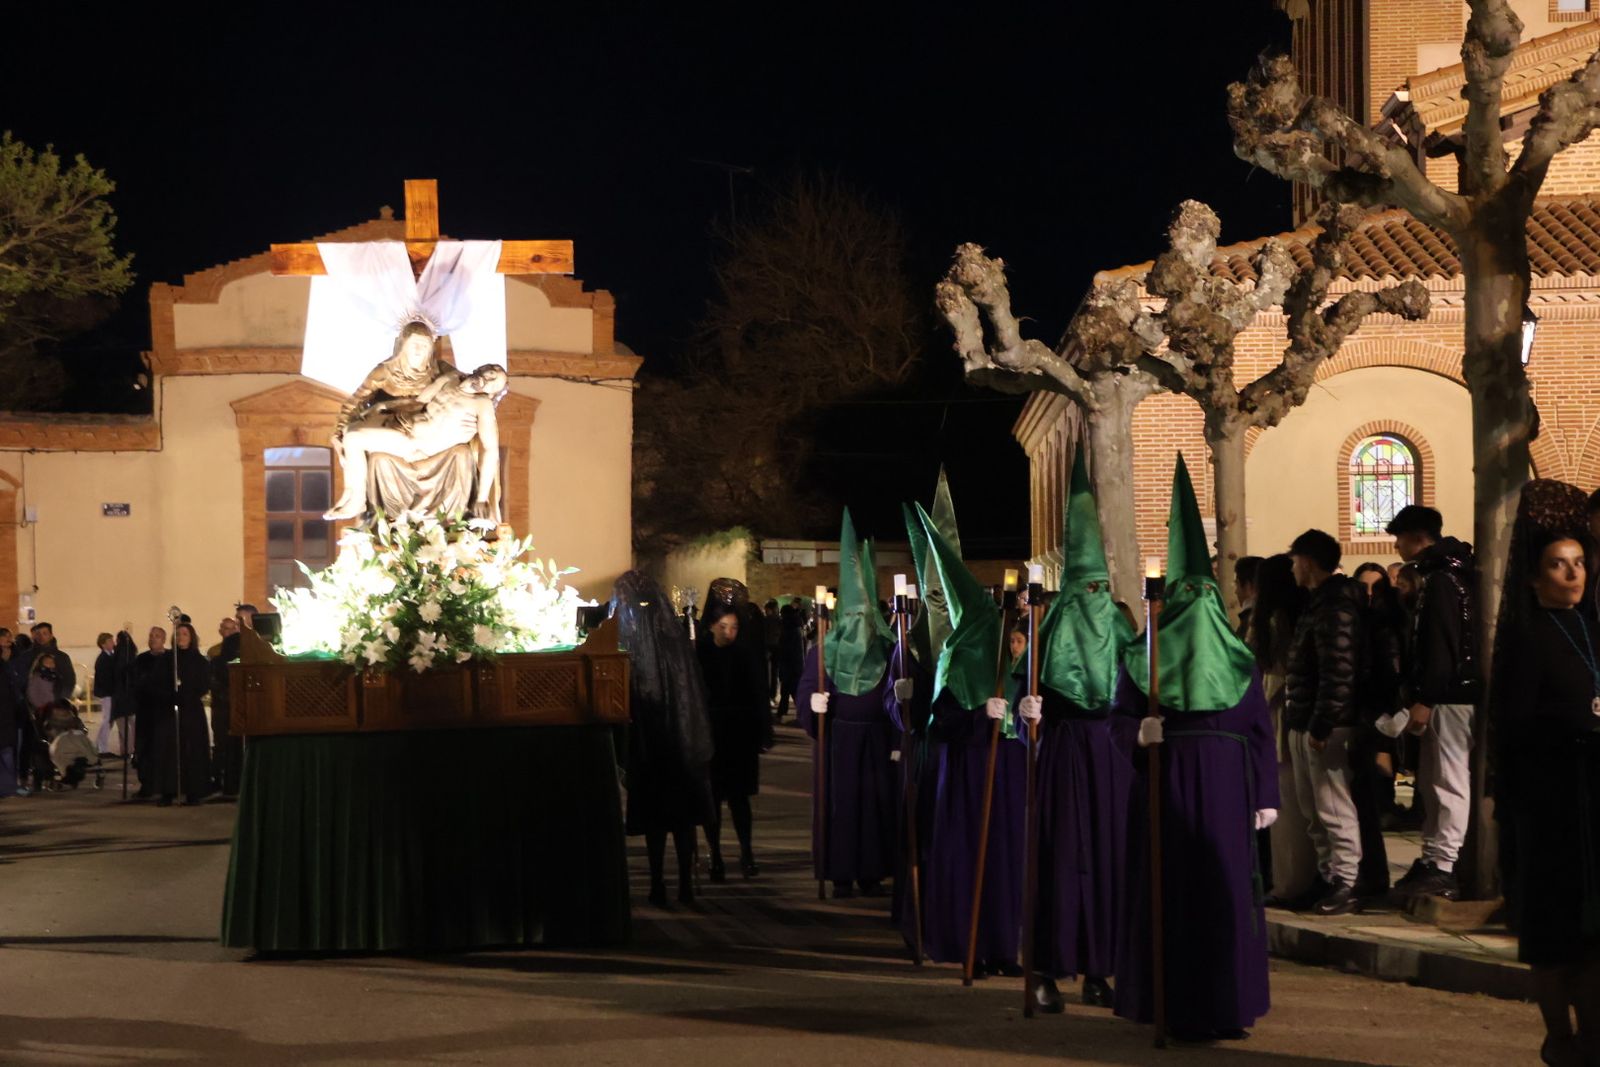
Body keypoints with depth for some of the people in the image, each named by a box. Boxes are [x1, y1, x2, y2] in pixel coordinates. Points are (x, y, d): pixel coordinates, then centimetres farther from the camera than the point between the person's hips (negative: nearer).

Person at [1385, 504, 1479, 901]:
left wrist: (1423, 700, -21)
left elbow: (1442, 645, -21)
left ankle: (1442, 868, -9)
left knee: (1449, 780, -9)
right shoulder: (1442, 573, 17)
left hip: (1450, 697, -10)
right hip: (1447, 694, 10)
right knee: (1432, 779, 13)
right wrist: (1419, 696, 19)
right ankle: (1433, 860, 18)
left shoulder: (1442, 580, -14)